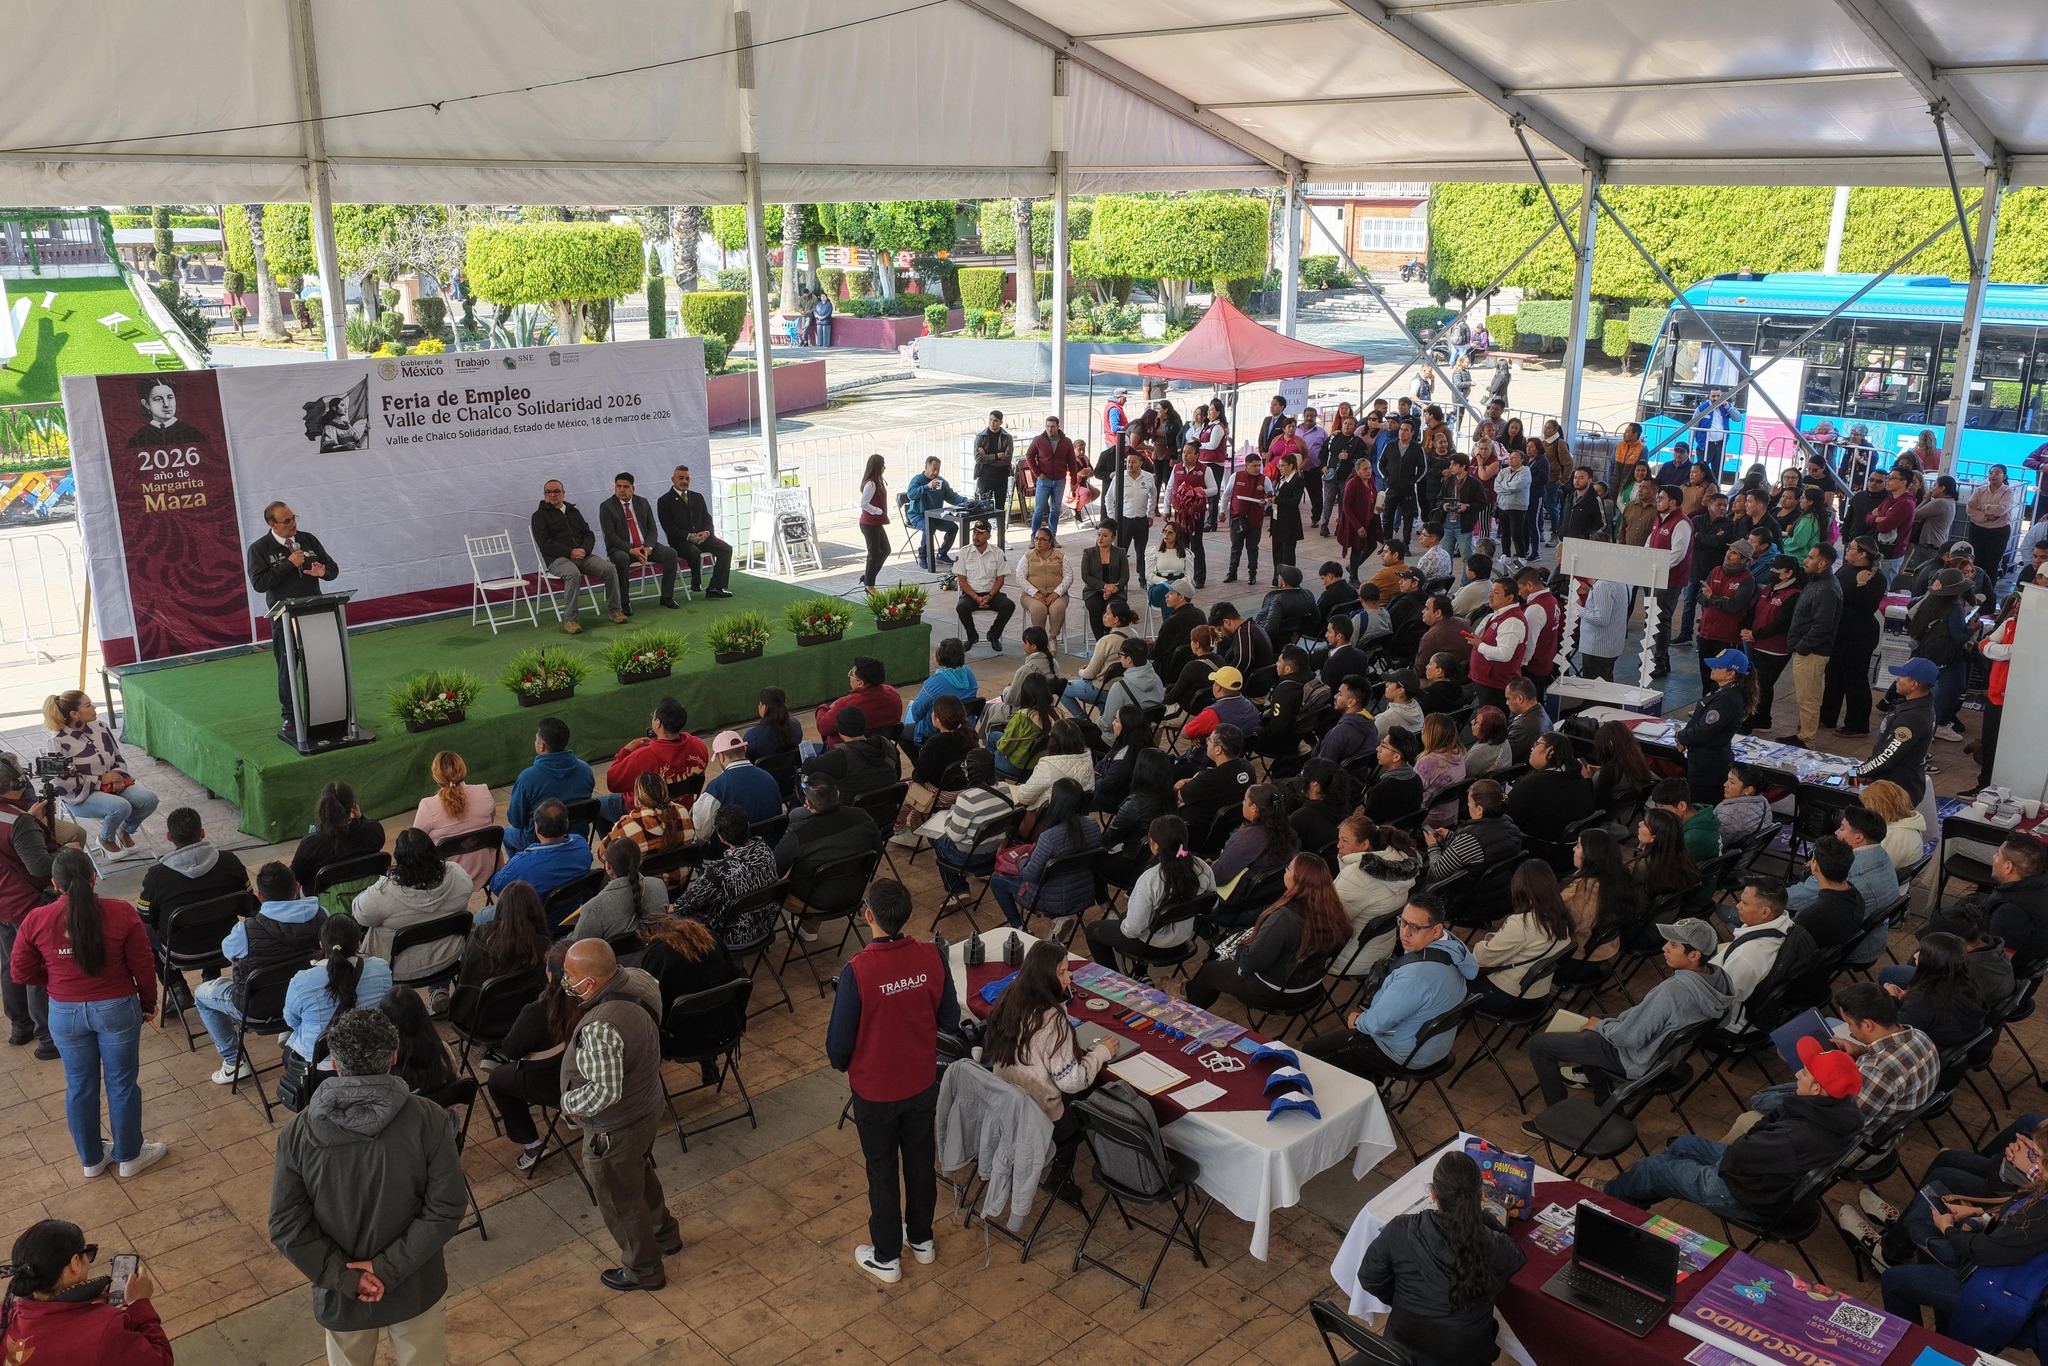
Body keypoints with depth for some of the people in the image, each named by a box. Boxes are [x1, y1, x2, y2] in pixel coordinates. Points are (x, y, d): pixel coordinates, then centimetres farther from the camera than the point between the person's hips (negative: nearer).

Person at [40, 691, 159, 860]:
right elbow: (64, 780, -17)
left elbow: (118, 757, 11)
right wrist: (101, 779, -17)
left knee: (149, 799, -18)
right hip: (80, 795, -6)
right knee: (121, 807, -32)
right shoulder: (59, 742, -16)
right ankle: (106, 840, 0)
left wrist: (117, 776, -9)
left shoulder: (100, 727, 1)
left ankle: (126, 830, 12)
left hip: (112, 784, 6)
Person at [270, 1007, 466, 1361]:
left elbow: (287, 1226, -14)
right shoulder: (428, 1120, -20)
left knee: (349, 1360, 28)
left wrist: (345, 1277, -11)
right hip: (416, 1288, -1)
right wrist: (390, 1268, -15)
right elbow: (447, 1208, -19)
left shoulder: (298, 1134, -17)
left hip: (340, 1295, 1)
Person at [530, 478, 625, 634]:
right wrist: (570, 552, -16)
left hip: (582, 555, 5)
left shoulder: (573, 511, 22)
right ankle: (570, 620, -34)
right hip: (558, 559, -5)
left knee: (610, 569, -20)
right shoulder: (539, 516, 7)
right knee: (573, 574, -38)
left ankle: (616, 610, -9)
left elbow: (589, 535, 17)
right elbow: (544, 543, -6)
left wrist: (584, 549, -7)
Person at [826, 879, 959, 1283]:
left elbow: (839, 1041, -18)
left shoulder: (857, 972, -29)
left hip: (875, 1089, -3)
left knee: (882, 1171, 16)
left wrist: (841, 1063, 5)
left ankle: (886, 1258, 32)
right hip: (923, 1083, 4)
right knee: (921, 1161, 23)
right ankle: (921, 1239, 43)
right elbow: (950, 1020, -3)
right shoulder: (932, 957, -17)